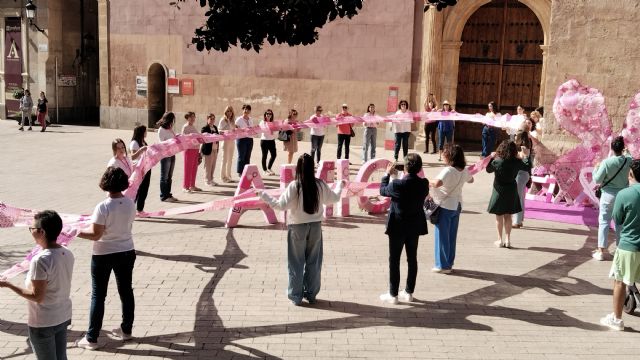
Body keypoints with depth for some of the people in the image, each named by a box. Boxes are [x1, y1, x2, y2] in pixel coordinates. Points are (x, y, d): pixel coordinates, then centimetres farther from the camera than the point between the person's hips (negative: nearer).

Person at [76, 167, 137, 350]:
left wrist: (78, 233, -6)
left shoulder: (103, 207, -21)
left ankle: (91, 338, 13)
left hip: (104, 255, -5)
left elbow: (96, 234, -19)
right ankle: (126, 330, 30)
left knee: (98, 295, 6)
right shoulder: (130, 203, -5)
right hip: (126, 252, 5)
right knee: (126, 291, 17)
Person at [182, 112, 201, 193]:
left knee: (194, 168, 10)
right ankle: (185, 187, 4)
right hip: (189, 149, -7)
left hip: (195, 149, 7)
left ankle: (192, 186, 18)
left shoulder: (193, 127, 15)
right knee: (188, 168, -3)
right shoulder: (185, 127, -8)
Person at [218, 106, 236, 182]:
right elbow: (219, 130, -11)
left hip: (231, 141, 6)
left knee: (230, 160, 10)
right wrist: (225, 131, -28)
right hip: (225, 141, -6)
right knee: (225, 159, -3)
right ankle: (223, 177, 2)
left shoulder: (232, 121, 13)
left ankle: (228, 176, 17)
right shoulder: (223, 120, -5)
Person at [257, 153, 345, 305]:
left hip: (297, 227, -3)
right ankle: (311, 294, 22)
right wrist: (340, 186, 29)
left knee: (296, 262, 9)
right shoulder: (320, 185, -6)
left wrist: (263, 195, -7)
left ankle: (296, 296, 15)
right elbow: (333, 198, 10)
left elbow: (281, 205, -16)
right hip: (316, 226, 3)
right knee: (313, 261, 14)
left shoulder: (294, 186, -17)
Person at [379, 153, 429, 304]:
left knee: (394, 260, 6)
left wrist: (387, 174, 9)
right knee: (412, 259, 15)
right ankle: (409, 292, 24)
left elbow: (383, 191, -4)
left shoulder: (397, 184, -22)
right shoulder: (424, 184, -8)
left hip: (398, 227, -5)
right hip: (415, 227, 5)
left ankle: (393, 294, 12)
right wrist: (396, 177, 12)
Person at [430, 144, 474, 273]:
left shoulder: (448, 171, -21)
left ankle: (443, 265, 8)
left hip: (445, 206, -7)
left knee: (442, 236, 3)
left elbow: (437, 183, -38)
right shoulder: (464, 170, 2)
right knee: (452, 236, 15)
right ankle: (449, 263, 23)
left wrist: (428, 183, -19)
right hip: (457, 206, 7)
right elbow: (471, 180, 23)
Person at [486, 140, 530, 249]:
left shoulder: (497, 162, -18)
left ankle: (500, 240, 14)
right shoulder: (516, 162, -11)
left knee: (499, 216, 9)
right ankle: (507, 239, 16)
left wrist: (491, 157, 11)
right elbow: (527, 167, 7)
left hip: (499, 190, -3)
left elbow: (488, 170, 0)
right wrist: (526, 156, 18)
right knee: (508, 215, 14)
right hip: (511, 191, 3)